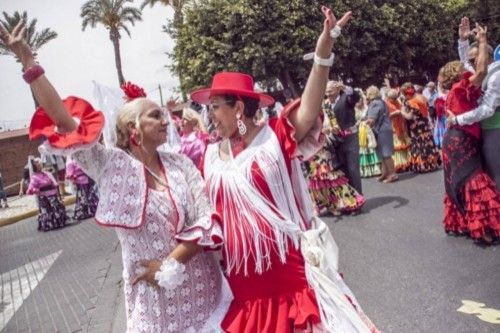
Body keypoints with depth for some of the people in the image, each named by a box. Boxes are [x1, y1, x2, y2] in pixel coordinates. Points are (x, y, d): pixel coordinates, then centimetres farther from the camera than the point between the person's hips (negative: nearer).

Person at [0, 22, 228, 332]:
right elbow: (64, 121, -14)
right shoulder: (113, 166, -8)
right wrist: (27, 59, -16)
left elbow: (208, 220, -8)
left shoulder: (181, 163, -3)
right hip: (152, 294, -1)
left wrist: (170, 265, -15)